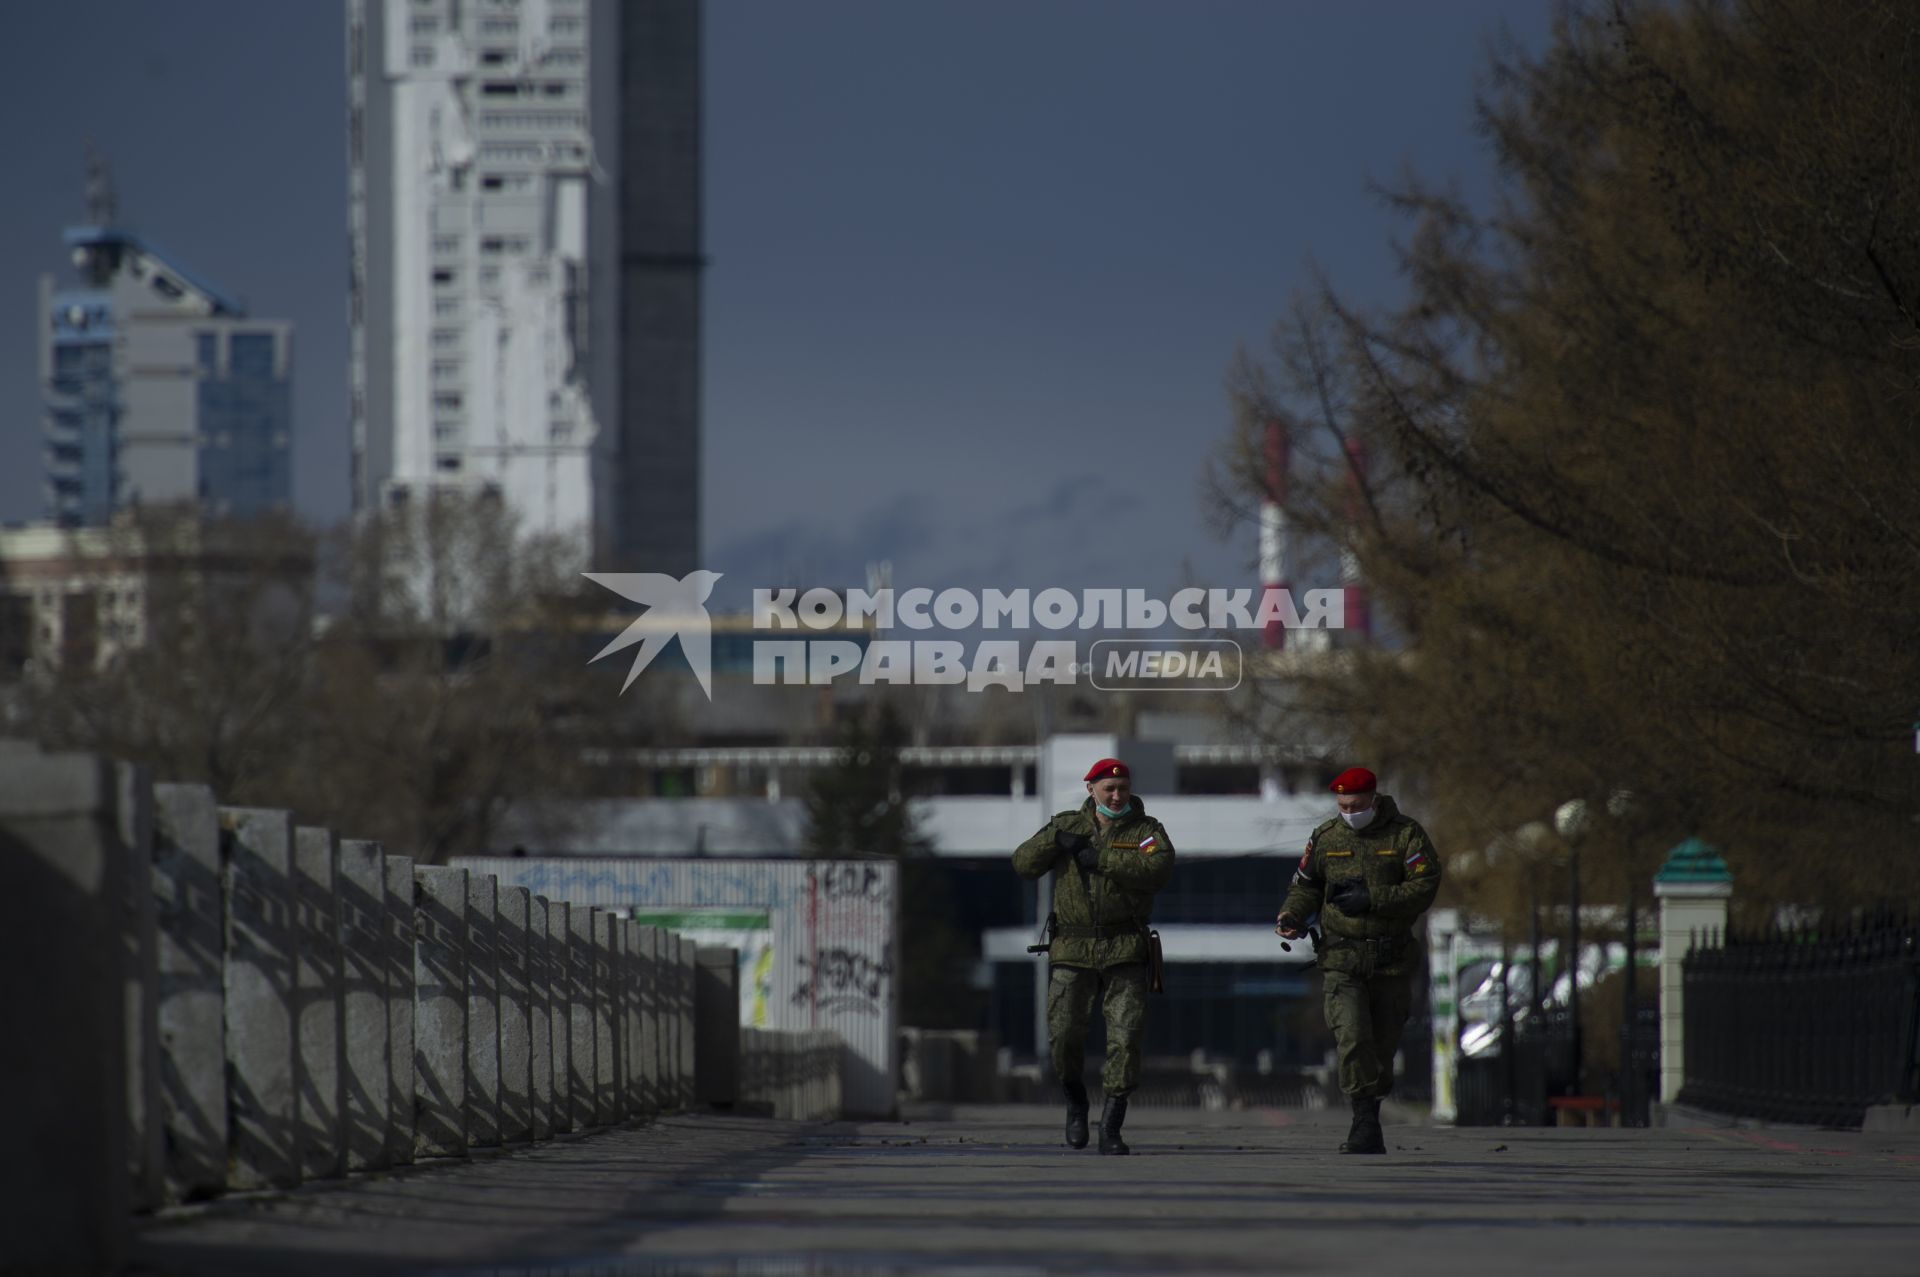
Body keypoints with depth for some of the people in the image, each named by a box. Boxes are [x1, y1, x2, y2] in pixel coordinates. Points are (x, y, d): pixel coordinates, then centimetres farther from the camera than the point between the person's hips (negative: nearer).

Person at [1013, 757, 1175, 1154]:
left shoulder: (1145, 830, 4)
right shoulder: (1067, 825, 10)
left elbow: (1159, 868, -16)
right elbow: (1024, 864, 3)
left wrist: (1101, 860, -18)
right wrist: (1055, 840, -14)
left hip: (1124, 950, -1)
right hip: (1072, 950, 1)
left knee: (1125, 1037, -8)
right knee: (1063, 1035, -5)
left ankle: (1111, 1129, -2)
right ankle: (1075, 1102, 23)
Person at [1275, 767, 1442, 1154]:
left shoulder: (1406, 834, -1)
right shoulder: (1327, 837, 7)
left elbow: (1425, 887, -11)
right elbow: (1305, 885, 16)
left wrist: (1371, 899, -19)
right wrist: (1291, 915, -5)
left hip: (1392, 961, 0)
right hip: (1343, 959, 0)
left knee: (1383, 1044, 8)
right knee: (1352, 1038, -16)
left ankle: (1368, 1119, 23)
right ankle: (1366, 1126, -17)